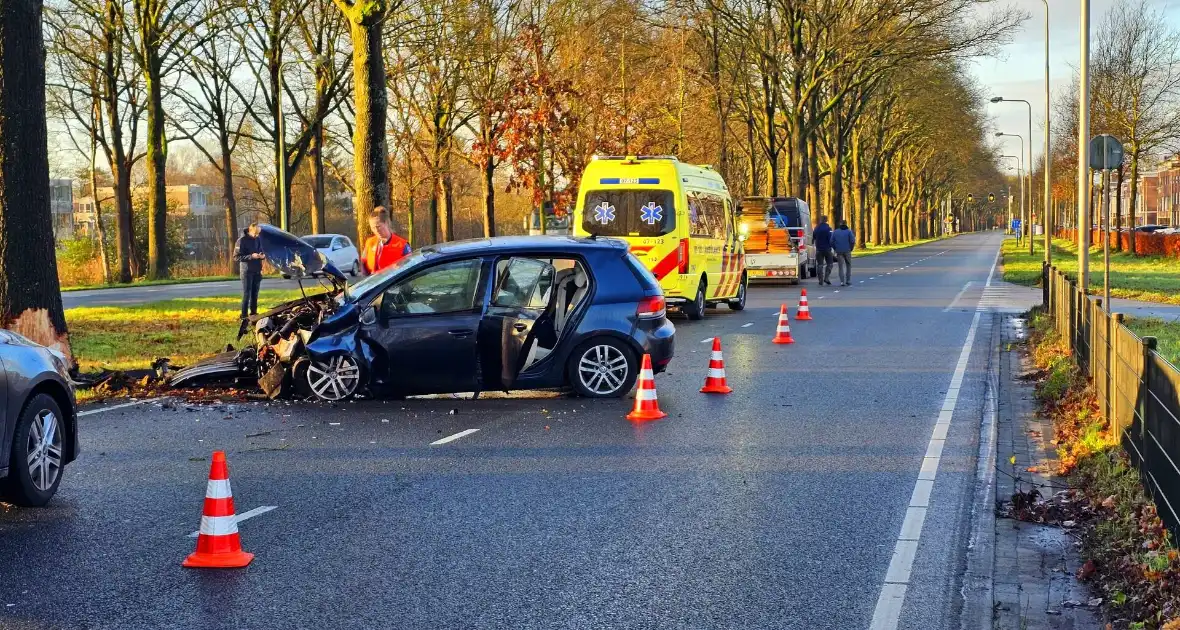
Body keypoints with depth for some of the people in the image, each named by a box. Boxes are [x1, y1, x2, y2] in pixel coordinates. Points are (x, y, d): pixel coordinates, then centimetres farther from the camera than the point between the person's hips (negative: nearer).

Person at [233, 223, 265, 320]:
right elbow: (237, 257, -13)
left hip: (257, 271, 6)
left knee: (255, 293, 10)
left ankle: (254, 313, 18)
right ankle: (244, 315, -3)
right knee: (246, 293, -6)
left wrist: (262, 256, -4)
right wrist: (251, 256, -23)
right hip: (247, 271, -6)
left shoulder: (258, 239, 9)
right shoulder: (242, 241, -11)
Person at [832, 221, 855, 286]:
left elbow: (832, 242, 2)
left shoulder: (835, 232, 6)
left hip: (839, 251, 1)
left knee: (841, 266, 1)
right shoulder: (849, 231, -1)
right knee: (848, 266, 12)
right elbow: (852, 241, -10)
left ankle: (842, 281, -10)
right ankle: (848, 281, 10)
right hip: (847, 251, -1)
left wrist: (835, 249, 11)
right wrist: (851, 248, 4)